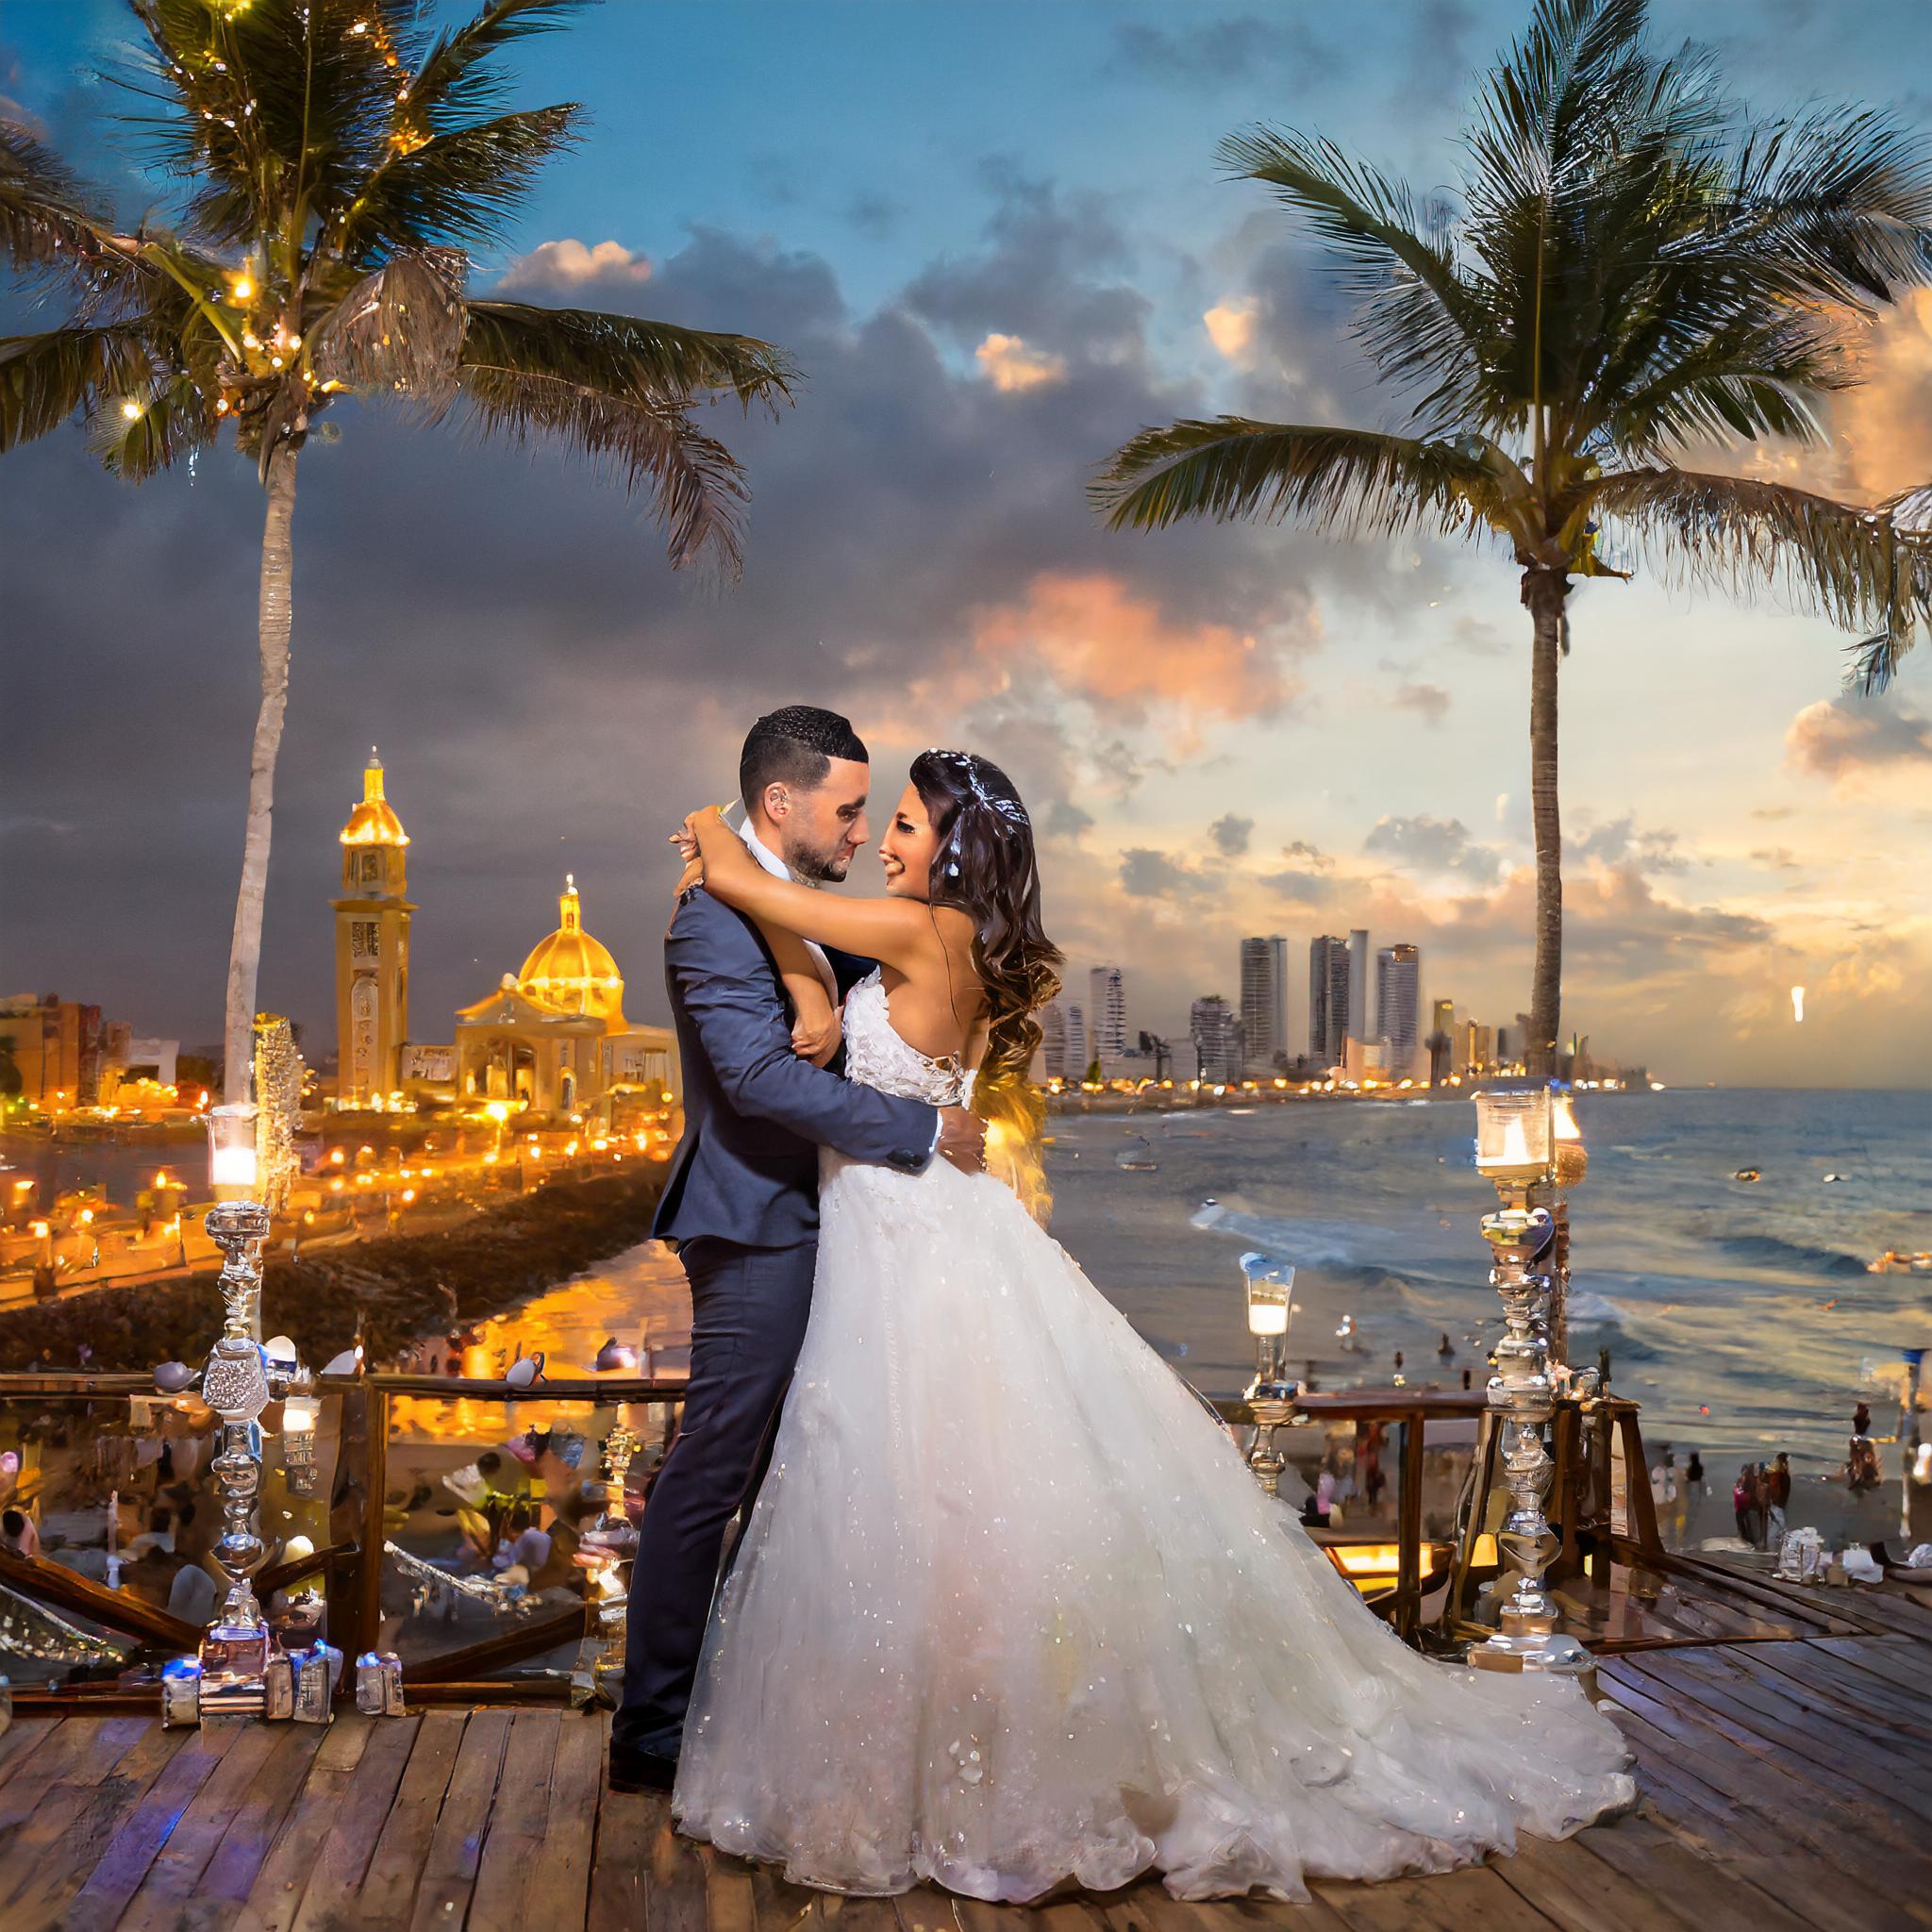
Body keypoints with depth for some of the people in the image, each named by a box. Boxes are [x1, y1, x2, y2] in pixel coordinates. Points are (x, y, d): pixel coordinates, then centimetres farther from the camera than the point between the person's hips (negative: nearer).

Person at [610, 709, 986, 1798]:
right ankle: (654, 1730, 7)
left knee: (787, 1472, 16)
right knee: (713, 1475, -3)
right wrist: (926, 1128, -22)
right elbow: (762, 1076, -26)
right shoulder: (717, 913, -17)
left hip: (808, 1221, 10)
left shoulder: (802, 907, 15)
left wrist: (834, 999, -4)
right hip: (759, 1228, -10)